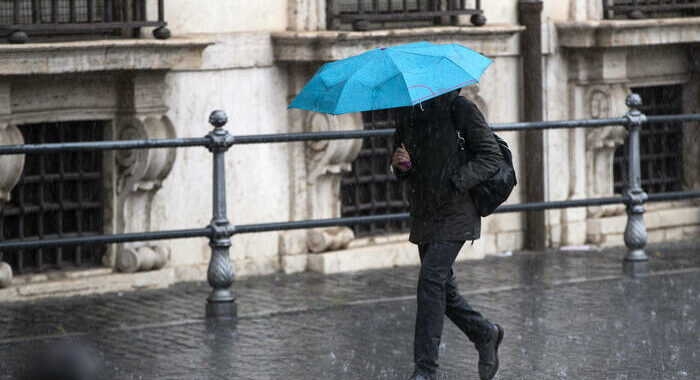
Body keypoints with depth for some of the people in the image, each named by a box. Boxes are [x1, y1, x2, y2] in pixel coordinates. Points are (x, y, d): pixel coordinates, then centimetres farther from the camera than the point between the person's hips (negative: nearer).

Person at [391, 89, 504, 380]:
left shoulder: (460, 108, -9)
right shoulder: (406, 112, 9)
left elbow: (492, 156, -9)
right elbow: (402, 172, 16)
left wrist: (454, 181, -18)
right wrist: (400, 164, -8)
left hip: (455, 212, -7)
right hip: (423, 212, 7)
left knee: (431, 278, -17)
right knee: (442, 287, 10)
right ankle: (486, 335, 34)